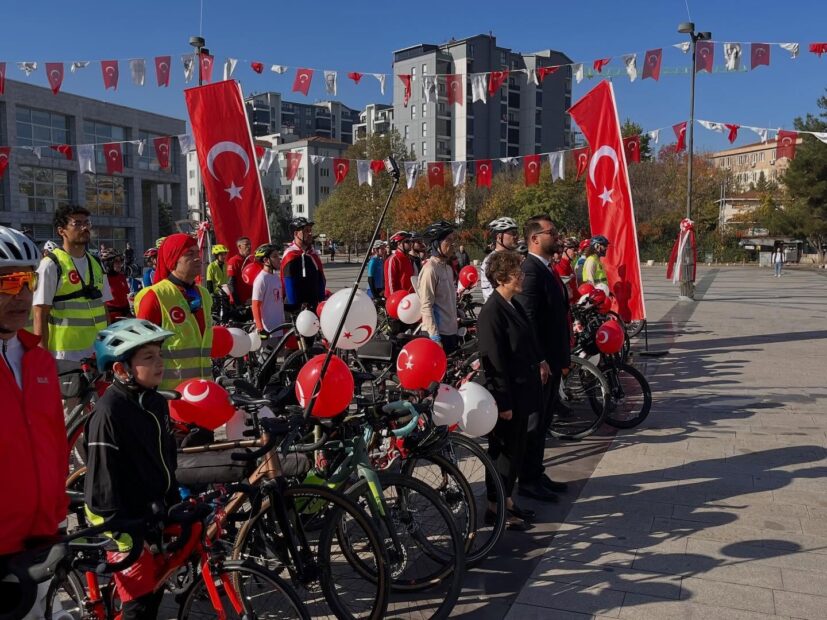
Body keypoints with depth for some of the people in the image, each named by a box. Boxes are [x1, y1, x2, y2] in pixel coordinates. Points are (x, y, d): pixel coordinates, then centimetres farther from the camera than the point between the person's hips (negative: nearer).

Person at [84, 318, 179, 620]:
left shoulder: (157, 403, 4)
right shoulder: (109, 412, -21)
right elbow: (102, 482, -20)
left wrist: (176, 507, 15)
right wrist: (124, 536, -19)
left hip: (155, 517, 7)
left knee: (155, 593, 18)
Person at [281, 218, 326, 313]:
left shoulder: (313, 253, 11)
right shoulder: (291, 256, -14)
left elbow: (321, 280, 15)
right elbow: (290, 286, -16)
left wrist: (322, 302, 8)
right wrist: (297, 307, -17)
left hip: (314, 305, 8)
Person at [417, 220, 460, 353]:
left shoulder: (448, 267, 13)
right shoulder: (430, 269, -15)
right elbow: (426, 306, -18)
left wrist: (456, 326, 17)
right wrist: (434, 336, -21)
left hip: (451, 331, 9)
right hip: (438, 333, -9)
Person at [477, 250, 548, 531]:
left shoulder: (514, 305, 8)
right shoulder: (492, 312, -20)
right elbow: (494, 361, -22)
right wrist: (503, 402, -20)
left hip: (522, 392, 9)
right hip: (507, 395, -9)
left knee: (516, 448, 18)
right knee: (503, 450, 4)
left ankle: (507, 500, 33)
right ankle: (495, 508, 20)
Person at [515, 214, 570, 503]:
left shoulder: (547, 269, 14)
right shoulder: (530, 270, -18)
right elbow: (528, 320, -23)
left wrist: (562, 357, 17)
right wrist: (539, 361, -24)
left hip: (552, 359, 10)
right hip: (540, 361, -10)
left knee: (543, 422, 18)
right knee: (534, 422, 1)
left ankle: (537, 474, 30)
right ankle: (528, 481, 13)